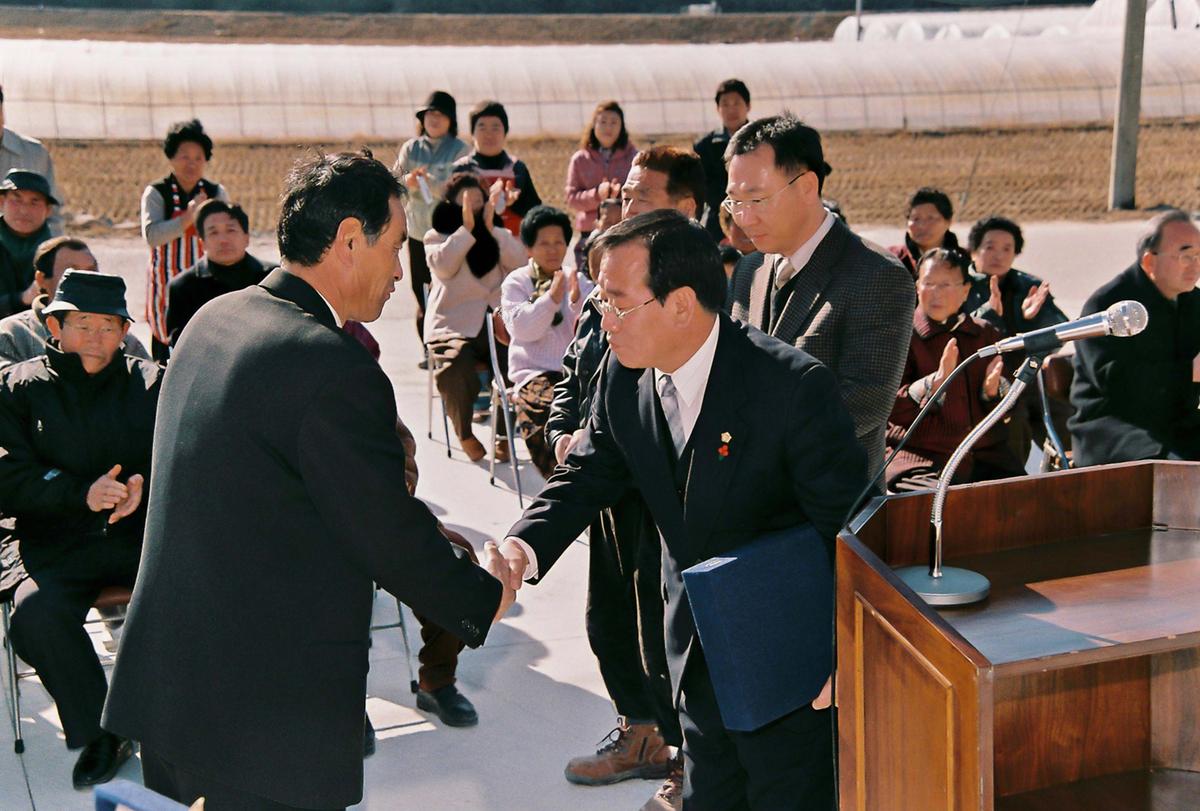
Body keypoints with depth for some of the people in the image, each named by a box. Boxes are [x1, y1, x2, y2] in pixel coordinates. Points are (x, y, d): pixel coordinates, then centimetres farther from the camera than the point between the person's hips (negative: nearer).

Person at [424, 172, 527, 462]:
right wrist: (467, 227, -15)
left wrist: (490, 227, -8)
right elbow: (443, 266, -12)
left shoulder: (497, 235, 19)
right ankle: (464, 433, -8)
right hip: (453, 326, -2)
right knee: (455, 369, -34)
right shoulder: (437, 236, 11)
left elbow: (521, 262, -2)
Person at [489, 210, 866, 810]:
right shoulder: (624, 379, -6)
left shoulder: (794, 386, -24)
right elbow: (588, 475, 3)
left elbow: (848, 525, -18)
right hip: (697, 650, 6)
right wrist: (524, 546, -17)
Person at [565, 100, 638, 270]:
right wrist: (597, 194, -15)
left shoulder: (633, 157, 6)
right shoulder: (580, 159, 8)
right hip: (590, 234, 1)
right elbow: (572, 197, 3)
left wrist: (622, 194, -17)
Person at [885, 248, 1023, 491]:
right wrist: (935, 382, -22)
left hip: (987, 457, 5)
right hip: (920, 460, -4)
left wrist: (993, 389, -6)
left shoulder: (986, 334, 16)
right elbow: (893, 410, -8)